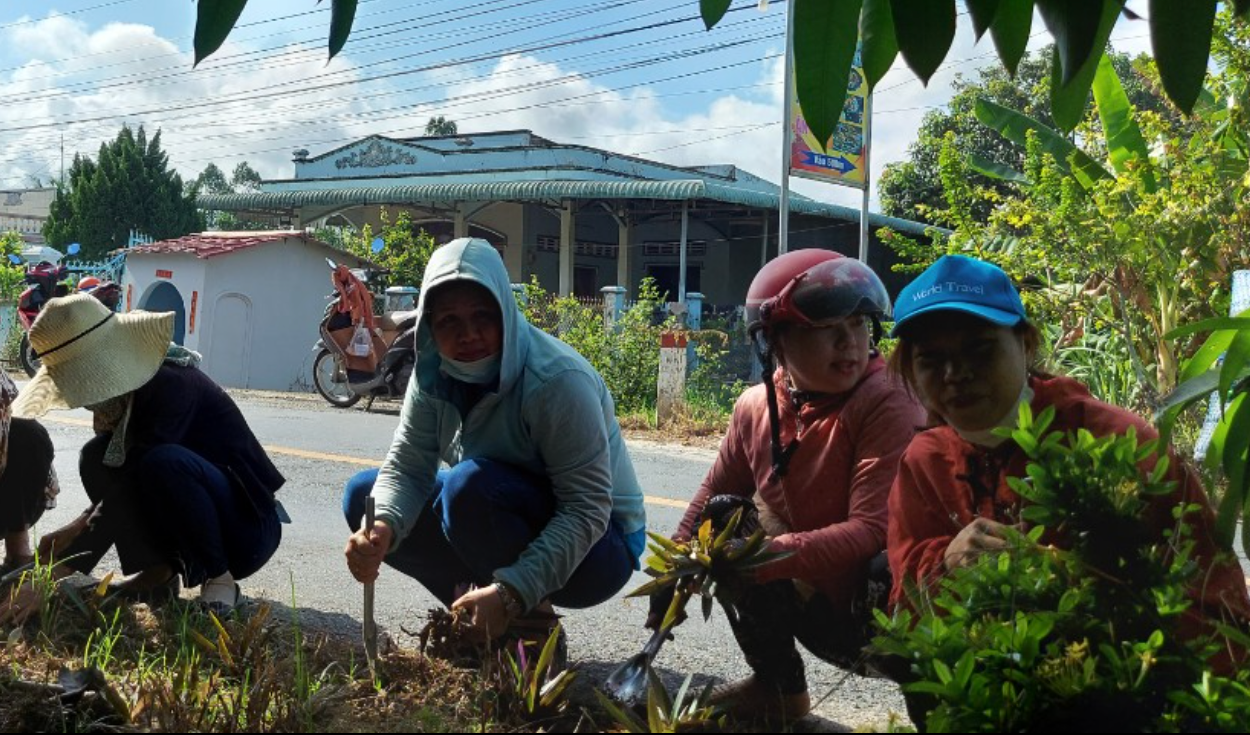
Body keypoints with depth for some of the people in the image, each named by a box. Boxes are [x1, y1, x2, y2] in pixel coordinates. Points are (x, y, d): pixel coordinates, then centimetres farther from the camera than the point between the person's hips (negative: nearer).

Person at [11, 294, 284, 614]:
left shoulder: (172, 386, -24)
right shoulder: (125, 394, 1)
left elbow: (134, 484, -30)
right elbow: (118, 483, 8)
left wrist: (60, 571, -31)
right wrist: (78, 529, -11)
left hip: (245, 526, -8)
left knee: (163, 461, -34)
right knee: (97, 457, -8)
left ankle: (218, 576, -14)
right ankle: (156, 571, -1)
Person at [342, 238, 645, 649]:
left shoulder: (557, 380, -28)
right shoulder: (434, 376, -7)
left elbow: (588, 509, -30)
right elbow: (405, 467, -11)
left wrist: (512, 593, -38)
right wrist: (381, 529, -33)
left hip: (596, 548, -7)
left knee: (470, 482, -33)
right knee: (364, 495, -3)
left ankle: (530, 628, -11)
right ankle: (478, 615, 3)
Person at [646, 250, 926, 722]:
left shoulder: (888, 407, -20)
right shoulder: (756, 408, -2)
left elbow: (874, 531, -29)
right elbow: (711, 497, 12)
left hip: (879, 611, -7)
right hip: (812, 605, 7)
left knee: (890, 570, -37)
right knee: (725, 513, -6)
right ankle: (778, 686, 10)